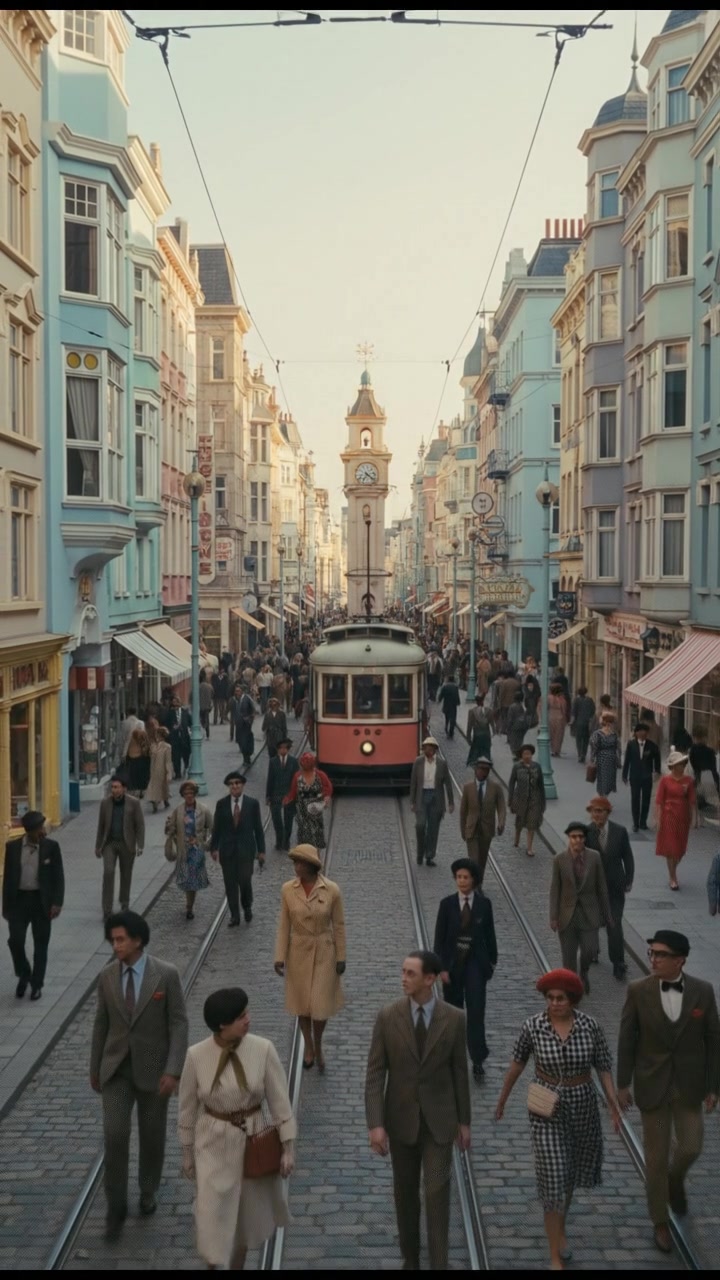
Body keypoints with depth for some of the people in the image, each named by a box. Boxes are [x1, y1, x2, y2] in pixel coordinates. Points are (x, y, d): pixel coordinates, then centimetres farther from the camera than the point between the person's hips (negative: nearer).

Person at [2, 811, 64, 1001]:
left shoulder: (51, 846, -4)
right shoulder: (12, 847, -1)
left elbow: (58, 876, -3)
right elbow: (8, 877, 4)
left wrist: (57, 902, -12)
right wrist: (6, 905, 3)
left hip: (42, 901, -1)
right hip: (19, 899, 1)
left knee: (41, 945, 5)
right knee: (15, 940, -6)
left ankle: (37, 984, 20)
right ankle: (23, 975, 20)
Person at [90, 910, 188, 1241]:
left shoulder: (166, 974, -13)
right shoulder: (107, 977, -4)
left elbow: (179, 1024, -12)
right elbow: (101, 1025, 7)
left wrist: (173, 1070, -19)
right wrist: (94, 1068, 12)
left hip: (153, 1068, -1)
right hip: (116, 1068, 2)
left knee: (152, 1136, 13)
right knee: (115, 1135, -9)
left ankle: (147, 1192, 38)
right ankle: (116, 1207, 7)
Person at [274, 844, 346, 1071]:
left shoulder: (332, 890, -14)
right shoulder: (288, 889, -10)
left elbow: (338, 925, -5)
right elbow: (284, 925, -4)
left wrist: (341, 957, -2)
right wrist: (280, 956, -7)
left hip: (324, 952, -2)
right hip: (298, 952, 2)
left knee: (320, 1003, 2)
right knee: (302, 1002, 13)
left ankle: (318, 1047, 29)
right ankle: (309, 1048, 34)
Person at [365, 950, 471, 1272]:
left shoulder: (454, 1019, -10)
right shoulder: (388, 1016, -11)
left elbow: (459, 1072, 0)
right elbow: (375, 1073, -9)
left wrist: (464, 1121, 5)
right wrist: (376, 1124, -15)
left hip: (439, 1119, -1)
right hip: (401, 1118, 1)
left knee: (437, 1192, -4)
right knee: (405, 1191, 14)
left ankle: (439, 1264, 6)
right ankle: (410, 1259, 32)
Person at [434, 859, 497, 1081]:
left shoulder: (484, 904, -4)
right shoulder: (447, 904, -5)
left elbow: (489, 934, 5)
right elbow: (439, 938, -4)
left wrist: (492, 961, 8)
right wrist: (442, 967, -9)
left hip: (475, 963, -1)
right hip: (452, 963, 1)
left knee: (476, 1011, -7)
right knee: (453, 1011, 12)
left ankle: (477, 1060, -2)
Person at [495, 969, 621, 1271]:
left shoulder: (590, 1025, -15)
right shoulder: (533, 1026, -16)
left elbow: (603, 1066, -5)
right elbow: (517, 1063, -1)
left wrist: (614, 1104, -10)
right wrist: (503, 1098, 9)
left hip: (582, 1104, 2)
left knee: (570, 1171, 21)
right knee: (553, 1177, -6)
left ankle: (560, 1227, 48)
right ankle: (556, 1258, 6)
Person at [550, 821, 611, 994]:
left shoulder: (594, 857, -4)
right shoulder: (559, 860, -6)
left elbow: (602, 886, 3)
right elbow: (555, 889, -2)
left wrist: (606, 913, 5)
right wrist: (554, 917, -6)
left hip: (589, 913, 0)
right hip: (567, 914, 0)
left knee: (590, 950, -8)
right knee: (569, 956, 6)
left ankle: (584, 973, 25)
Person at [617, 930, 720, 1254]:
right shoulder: (638, 991, -13)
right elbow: (627, 1039, -5)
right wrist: (623, 1084, -2)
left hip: (689, 1085, 1)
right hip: (652, 1086, -1)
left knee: (690, 1148, 3)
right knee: (656, 1156, 7)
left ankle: (675, 1180, 40)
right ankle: (660, 1221, 28)